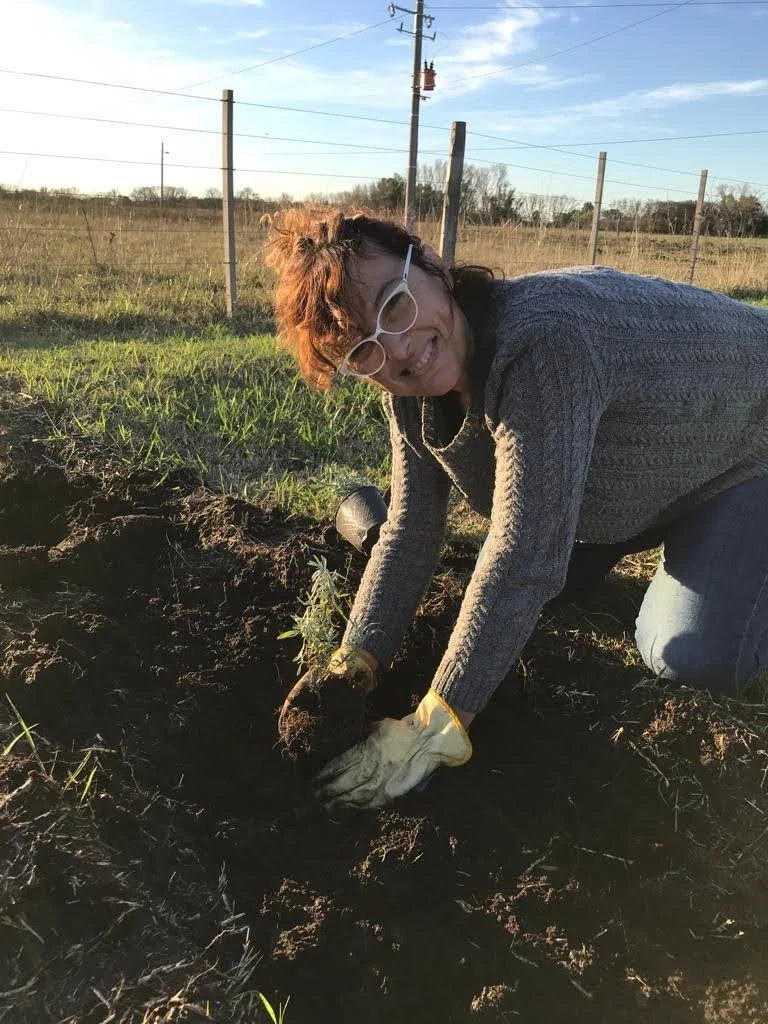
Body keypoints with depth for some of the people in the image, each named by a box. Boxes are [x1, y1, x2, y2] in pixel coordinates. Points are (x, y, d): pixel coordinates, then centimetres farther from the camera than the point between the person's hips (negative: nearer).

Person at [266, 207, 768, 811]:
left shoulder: (542, 339, -42)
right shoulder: (410, 389, -15)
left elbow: (524, 559, -43)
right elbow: (410, 536, -12)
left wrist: (431, 732, -38)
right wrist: (350, 668, -21)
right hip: (643, 467, 7)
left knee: (692, 656, -21)